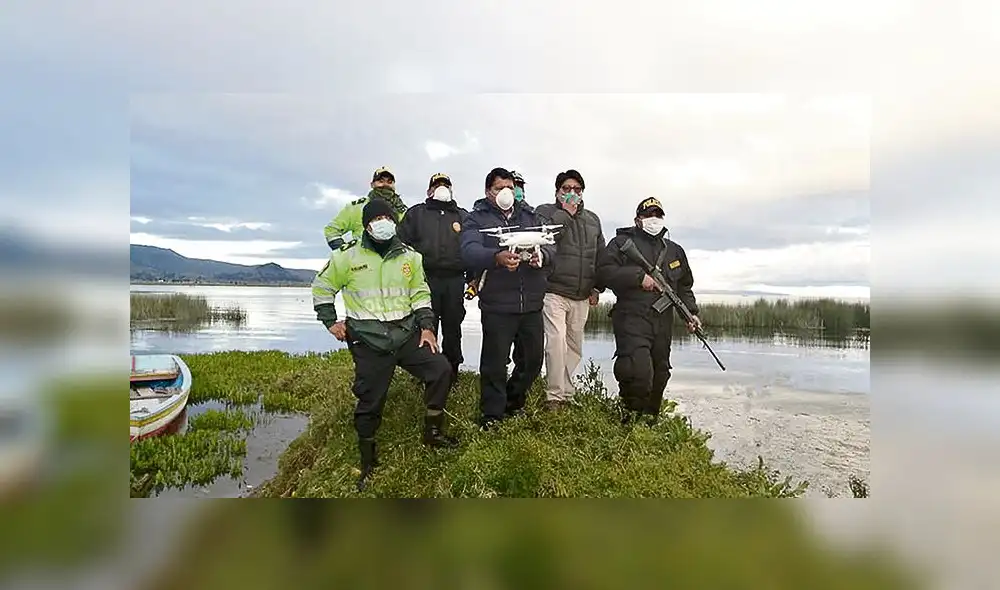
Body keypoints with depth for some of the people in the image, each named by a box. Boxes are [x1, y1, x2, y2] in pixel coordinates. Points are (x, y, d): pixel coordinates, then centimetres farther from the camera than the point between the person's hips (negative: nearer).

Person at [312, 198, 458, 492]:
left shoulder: (409, 255, 7)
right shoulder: (348, 255, -3)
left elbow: (420, 293, 12)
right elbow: (322, 287, 9)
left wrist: (426, 326, 3)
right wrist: (330, 321, 4)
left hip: (406, 332, 3)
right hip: (368, 340, -3)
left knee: (441, 369, -11)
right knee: (370, 400, 1)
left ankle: (433, 431, 9)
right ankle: (368, 463, 23)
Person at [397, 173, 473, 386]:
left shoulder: (463, 216, 18)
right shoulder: (416, 213, 12)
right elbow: (403, 243, 5)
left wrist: (472, 278, 7)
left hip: (455, 282, 2)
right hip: (426, 279, -1)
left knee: (453, 329, 7)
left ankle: (452, 373, 19)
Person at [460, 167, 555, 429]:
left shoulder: (530, 216, 16)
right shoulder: (476, 219, 3)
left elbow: (550, 246, 4)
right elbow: (470, 252, -15)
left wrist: (541, 255, -20)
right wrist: (497, 257, -35)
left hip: (532, 302, 4)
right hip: (497, 304, -4)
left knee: (533, 359, 13)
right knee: (495, 362, 1)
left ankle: (513, 402, 37)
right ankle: (491, 416, 19)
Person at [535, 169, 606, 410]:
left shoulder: (592, 219, 19)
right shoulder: (545, 211, 5)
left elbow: (601, 255, 20)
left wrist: (597, 287, 13)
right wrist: (566, 213, -10)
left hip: (582, 296, 6)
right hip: (554, 292, -5)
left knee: (575, 347, 10)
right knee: (557, 342, -17)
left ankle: (565, 393, 23)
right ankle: (555, 397, -7)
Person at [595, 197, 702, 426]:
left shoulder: (675, 250, 21)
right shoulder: (622, 242, 4)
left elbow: (684, 286, 25)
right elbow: (604, 271, -10)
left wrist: (691, 312, 11)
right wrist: (639, 276, -16)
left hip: (663, 323, 6)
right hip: (632, 318, -6)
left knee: (659, 375, 10)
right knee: (639, 372, -21)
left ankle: (650, 419, 26)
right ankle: (630, 413, 4)